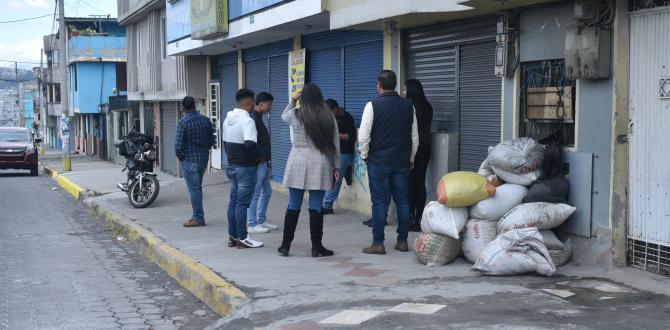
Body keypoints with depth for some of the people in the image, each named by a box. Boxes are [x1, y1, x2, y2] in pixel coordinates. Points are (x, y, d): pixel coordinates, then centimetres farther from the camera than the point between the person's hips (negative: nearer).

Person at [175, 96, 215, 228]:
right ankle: (197, 215, 24)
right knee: (197, 187, 19)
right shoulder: (206, 120, 2)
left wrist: (179, 156, 2)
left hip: (189, 161, -6)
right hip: (204, 159, 6)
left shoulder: (183, 123, -14)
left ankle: (198, 218, 2)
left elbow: (179, 145, -16)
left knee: (194, 189, -1)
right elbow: (212, 141, 7)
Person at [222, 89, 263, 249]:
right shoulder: (247, 121, -18)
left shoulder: (227, 119, 10)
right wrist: (257, 157, -12)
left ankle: (232, 236, 18)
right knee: (242, 202, -4)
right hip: (246, 167, -8)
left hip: (232, 165, 8)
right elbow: (250, 144, -29)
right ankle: (242, 238, 1)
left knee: (233, 201, 13)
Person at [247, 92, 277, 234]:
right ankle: (252, 225, 1)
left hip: (264, 162, 10)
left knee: (267, 192, 15)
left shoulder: (259, 119, 16)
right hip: (258, 163, -10)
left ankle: (261, 221, 23)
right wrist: (259, 157, -16)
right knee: (255, 194, -4)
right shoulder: (253, 119, -16)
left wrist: (266, 159, 15)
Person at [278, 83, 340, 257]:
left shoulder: (295, 115, -1)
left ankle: (285, 245, 14)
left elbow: (283, 117, 24)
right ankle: (316, 247, 7)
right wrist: (336, 167, 11)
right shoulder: (329, 117, 1)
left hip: (298, 164, 0)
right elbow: (335, 144, 4)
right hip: (320, 166, 0)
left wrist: (293, 100, 26)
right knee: (316, 208, 3)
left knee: (293, 207, 8)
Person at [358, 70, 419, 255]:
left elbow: (364, 136, -8)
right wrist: (410, 158, 19)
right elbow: (415, 136, 9)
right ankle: (402, 241, 14)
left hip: (379, 161, -4)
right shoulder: (408, 106, 4)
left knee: (379, 202, 0)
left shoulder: (373, 106, -9)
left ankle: (378, 243, 2)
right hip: (402, 162, 4)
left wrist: (364, 155, 8)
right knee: (402, 201, 10)